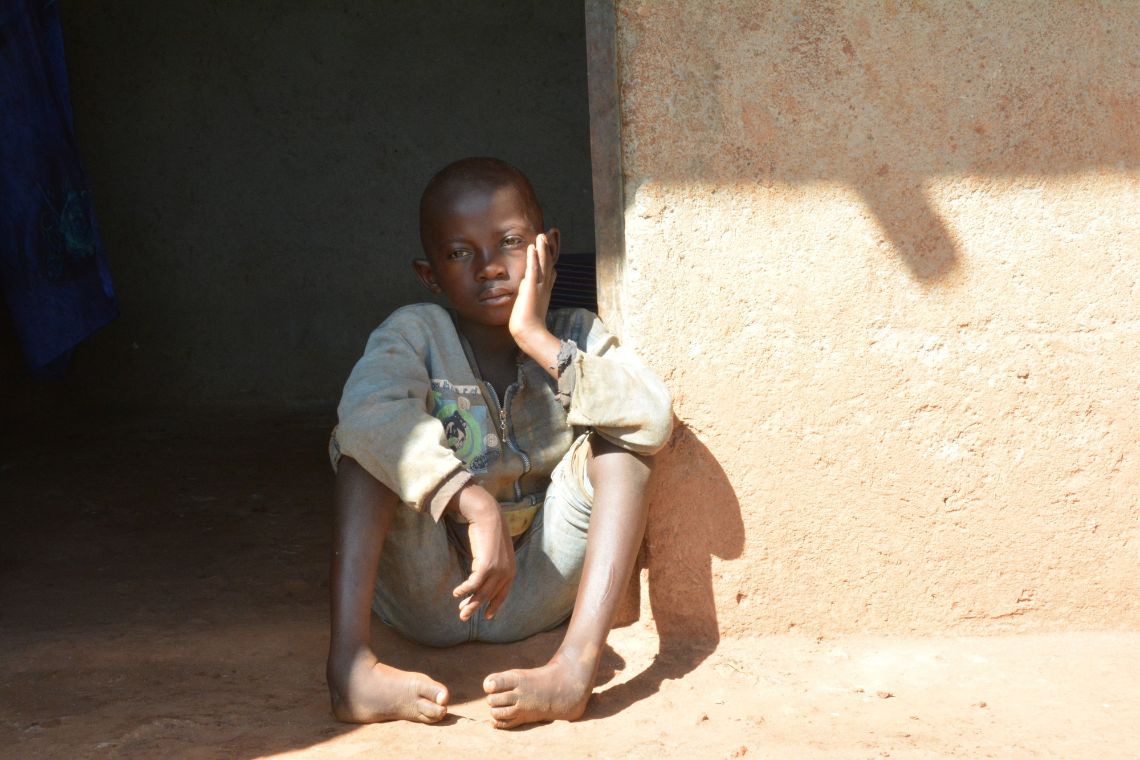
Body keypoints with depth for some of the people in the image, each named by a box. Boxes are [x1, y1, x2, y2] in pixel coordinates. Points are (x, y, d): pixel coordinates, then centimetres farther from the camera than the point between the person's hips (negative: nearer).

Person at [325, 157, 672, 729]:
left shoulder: (575, 335, -3)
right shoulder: (414, 334, -10)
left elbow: (654, 421, -23)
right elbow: (368, 414, -34)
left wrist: (540, 343, -25)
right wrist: (477, 507, -43)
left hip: (535, 594, 2)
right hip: (428, 596, -1)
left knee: (614, 442, -17)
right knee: (371, 441, -22)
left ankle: (576, 663, -35)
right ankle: (350, 663, -37)